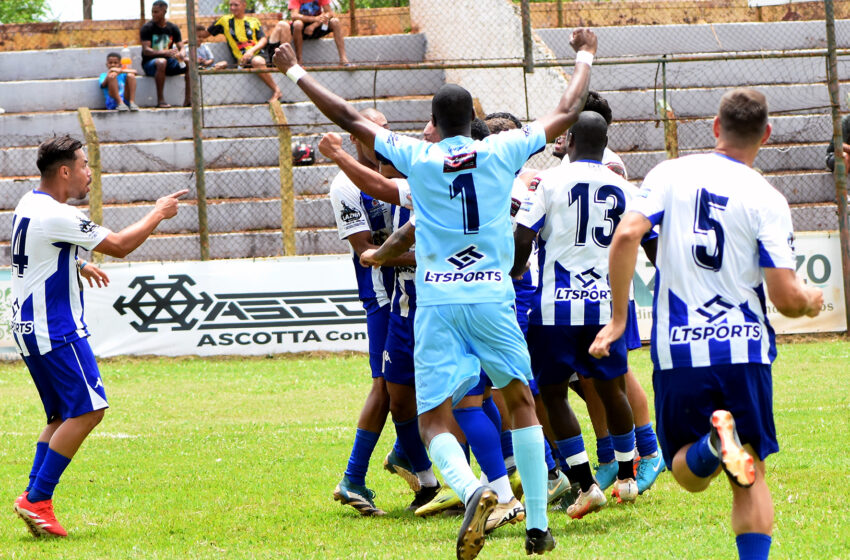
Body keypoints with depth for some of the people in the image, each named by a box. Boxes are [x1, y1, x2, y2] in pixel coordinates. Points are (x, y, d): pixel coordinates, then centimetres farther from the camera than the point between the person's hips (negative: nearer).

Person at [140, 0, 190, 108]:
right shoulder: (147, 28, -6)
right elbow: (146, 50, -16)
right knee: (161, 62, -39)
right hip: (149, 63, -4)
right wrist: (164, 53, -33)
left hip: (168, 61, 4)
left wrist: (180, 54, -25)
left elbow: (181, 47, 2)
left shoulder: (173, 28, 6)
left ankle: (188, 99, -22)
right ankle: (160, 100, -37)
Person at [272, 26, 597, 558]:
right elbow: (568, 111, 15)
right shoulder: (503, 152, 1)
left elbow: (348, 116, 9)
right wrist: (584, 58, 32)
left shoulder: (417, 157, -1)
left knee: (435, 421, 0)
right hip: (492, 297, 1)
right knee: (521, 402, 18)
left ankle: (472, 489, -32)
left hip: (436, 302, -1)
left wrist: (296, 72, 21)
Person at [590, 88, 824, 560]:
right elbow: (785, 298, -7)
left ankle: (713, 443, -23)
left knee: (689, 474, 11)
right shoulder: (766, 200, -3)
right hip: (743, 349, -1)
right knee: (750, 478, 10)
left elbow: (627, 235, -11)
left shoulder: (670, 174, 3)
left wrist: (618, 318, -3)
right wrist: (811, 300, 17)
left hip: (678, 351, 1)